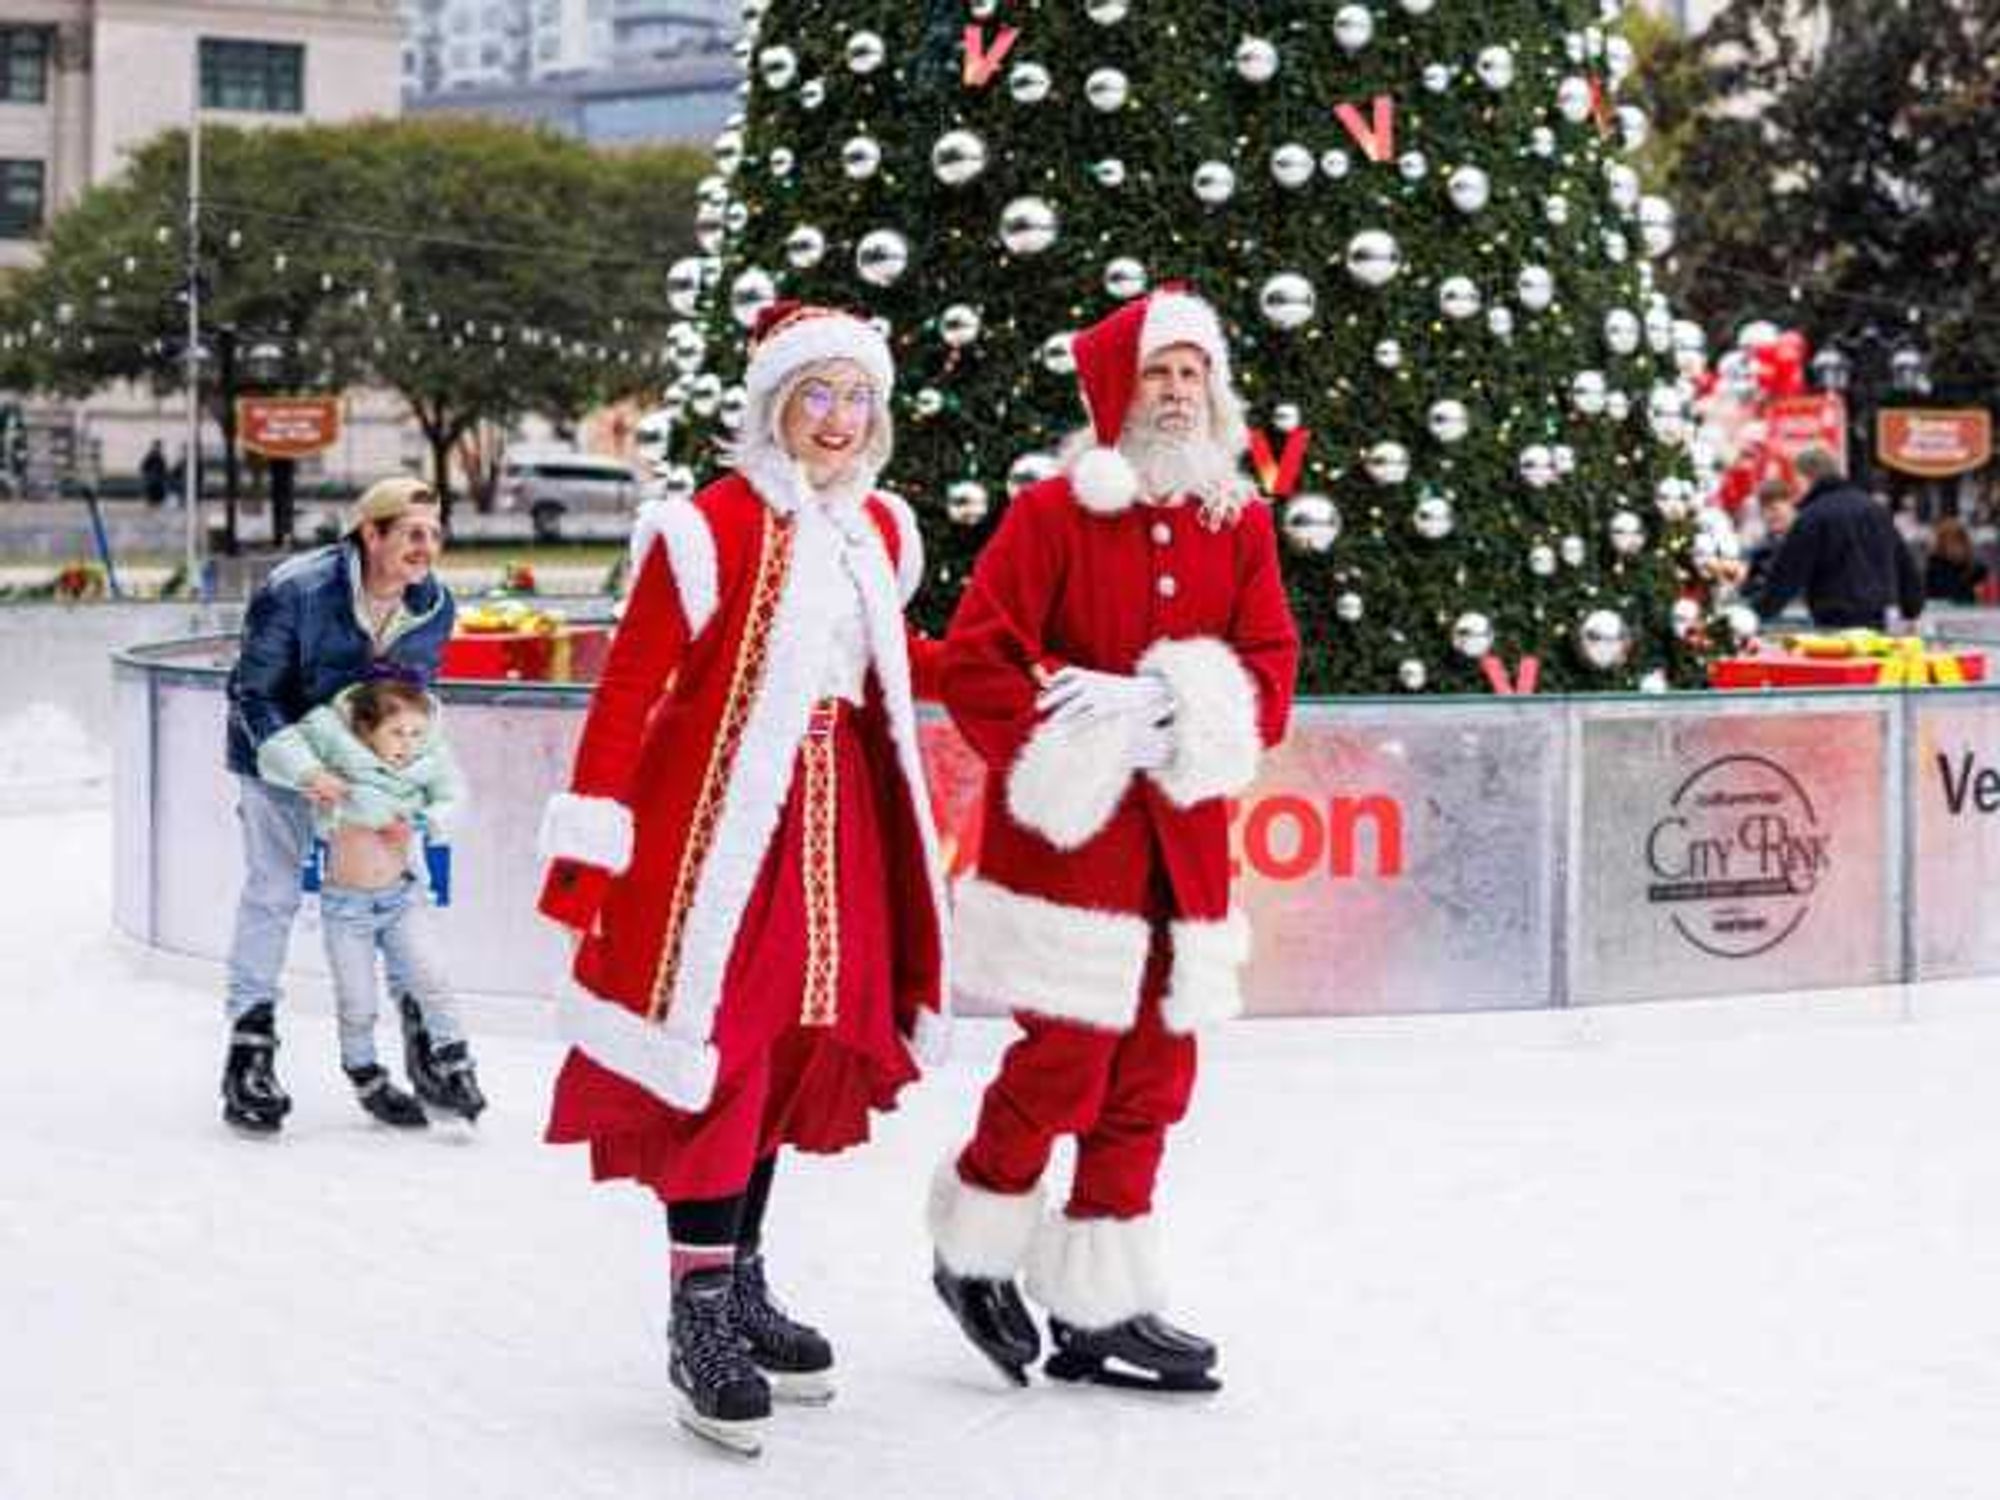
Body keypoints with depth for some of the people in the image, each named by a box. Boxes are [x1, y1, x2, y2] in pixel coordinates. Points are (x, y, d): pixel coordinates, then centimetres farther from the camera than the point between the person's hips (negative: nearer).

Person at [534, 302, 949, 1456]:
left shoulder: (882, 533, 11)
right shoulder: (710, 528, -11)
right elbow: (629, 689, -12)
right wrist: (587, 859, -15)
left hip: (832, 821, 7)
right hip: (716, 817, -7)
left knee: (798, 1046, 12)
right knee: (718, 1053, -7)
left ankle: (742, 1286, 25)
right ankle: (702, 1319, 0)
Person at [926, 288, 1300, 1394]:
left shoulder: (1240, 525, 10)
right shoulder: (1053, 513, -5)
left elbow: (1269, 674, 2)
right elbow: (972, 659, -9)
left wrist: (1165, 704, -14)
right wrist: (1060, 753, -17)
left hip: (1185, 838, 5)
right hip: (1067, 833, -5)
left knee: (1154, 1073, 7)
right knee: (1067, 1060, -9)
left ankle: (1100, 1305, 18)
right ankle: (973, 1252, 15)